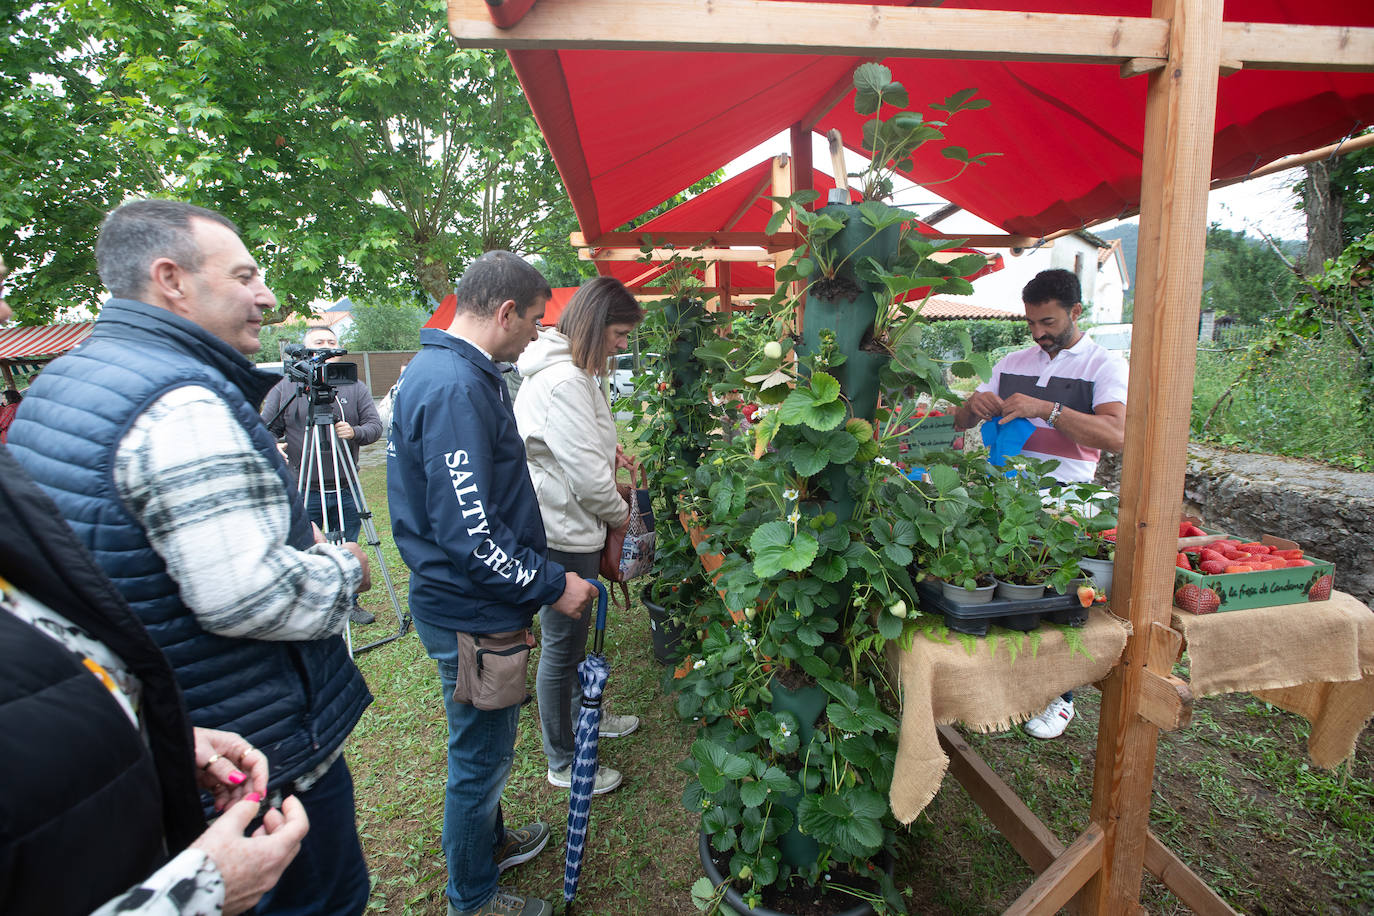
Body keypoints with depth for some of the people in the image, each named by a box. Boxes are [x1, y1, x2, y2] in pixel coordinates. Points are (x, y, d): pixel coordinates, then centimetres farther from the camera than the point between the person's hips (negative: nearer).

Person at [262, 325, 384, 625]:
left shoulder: (355, 387, 6)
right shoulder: (284, 389, 4)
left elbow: (375, 425, 1)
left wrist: (355, 432, -20)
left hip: (345, 489, 1)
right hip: (302, 491, -1)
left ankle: (349, 603, 28)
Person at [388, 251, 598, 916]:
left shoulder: (435, 369, 8)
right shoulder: (456, 387, -26)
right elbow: (469, 532, -29)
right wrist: (550, 585, -18)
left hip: (464, 604, 10)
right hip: (472, 612, -10)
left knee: (484, 747, 27)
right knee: (481, 757, 11)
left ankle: (489, 840, 50)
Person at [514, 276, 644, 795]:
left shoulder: (570, 370, 12)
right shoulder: (564, 380, -23)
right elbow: (588, 474, -24)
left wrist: (609, 451, 10)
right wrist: (619, 512, -7)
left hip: (566, 526, 11)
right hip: (561, 535, -11)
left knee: (574, 633, 25)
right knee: (561, 645, 5)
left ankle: (584, 715, 47)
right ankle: (563, 765, 24)